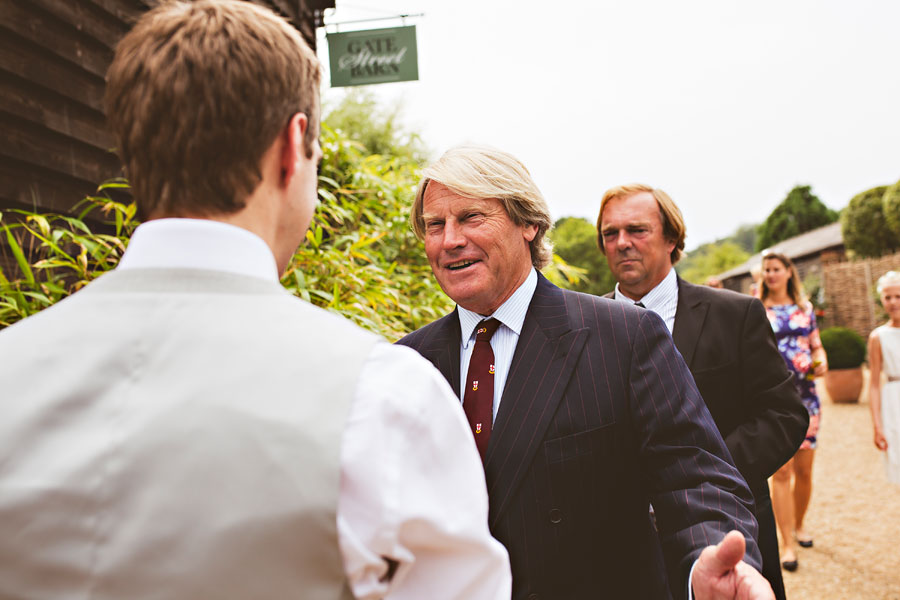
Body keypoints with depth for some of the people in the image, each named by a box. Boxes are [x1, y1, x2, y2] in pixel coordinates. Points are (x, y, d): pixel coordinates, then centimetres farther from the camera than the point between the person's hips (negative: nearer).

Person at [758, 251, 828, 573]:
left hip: (805, 395, 3)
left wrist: (822, 362, -2)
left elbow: (816, 345, 17)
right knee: (781, 471, -7)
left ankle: (799, 526, 32)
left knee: (804, 469, 9)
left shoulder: (805, 307, 11)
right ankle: (787, 544, 0)